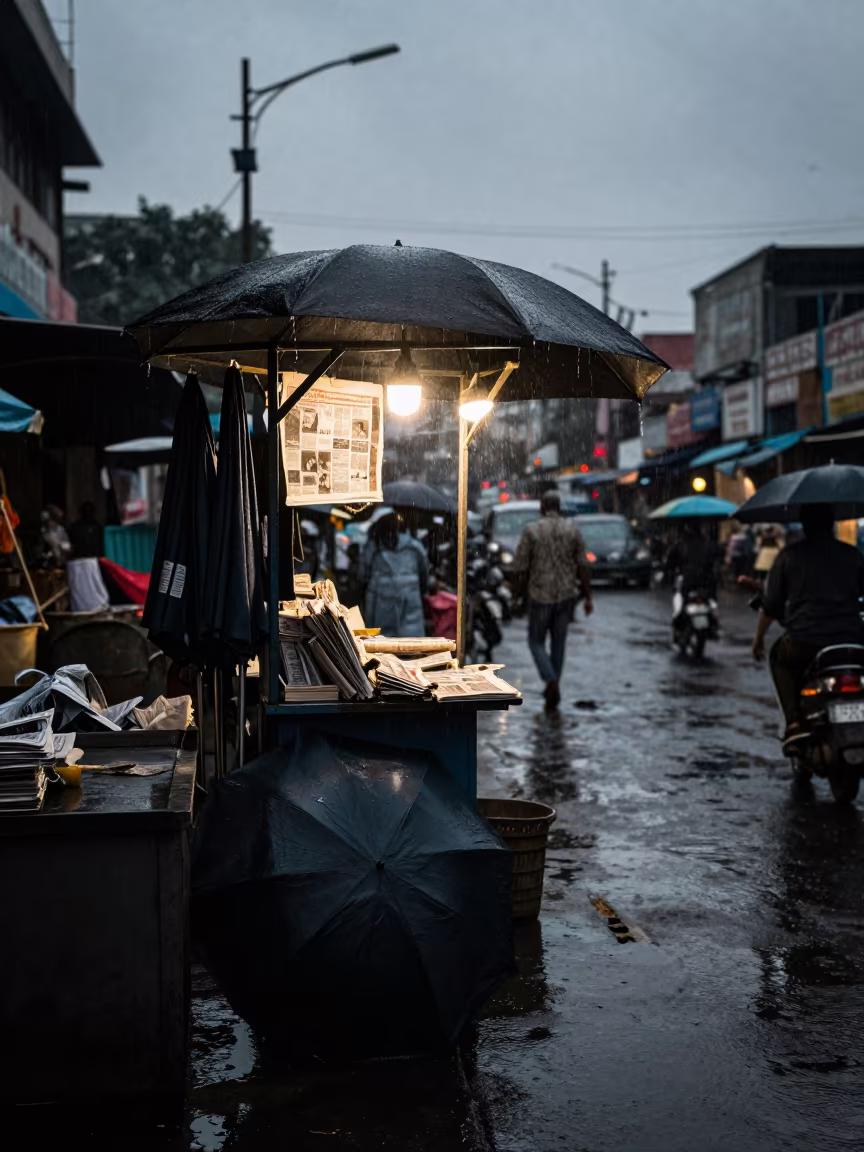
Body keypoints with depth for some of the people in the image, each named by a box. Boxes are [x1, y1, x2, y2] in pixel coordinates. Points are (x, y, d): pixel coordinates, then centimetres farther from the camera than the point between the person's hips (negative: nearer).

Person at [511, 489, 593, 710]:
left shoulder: (532, 530, -9)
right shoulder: (572, 530, -1)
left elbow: (519, 567, -7)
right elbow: (582, 566, -2)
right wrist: (588, 596, 4)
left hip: (540, 595, -3)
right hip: (566, 594, 3)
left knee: (536, 641, 11)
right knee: (558, 642, 17)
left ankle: (552, 681, -10)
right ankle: (553, 688, 23)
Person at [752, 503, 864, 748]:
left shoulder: (789, 555, 4)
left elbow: (771, 605, 5)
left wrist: (759, 636, 20)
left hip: (803, 642, -2)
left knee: (779, 657, 31)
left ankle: (794, 722, 12)